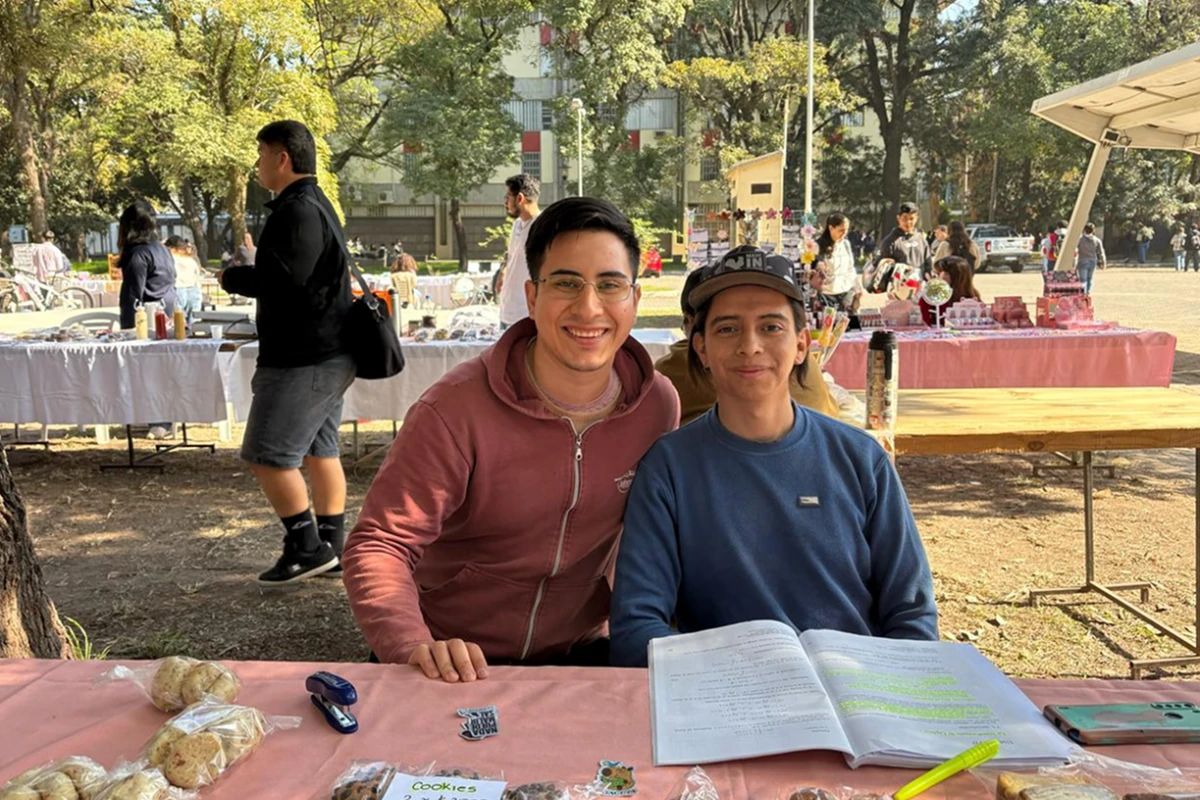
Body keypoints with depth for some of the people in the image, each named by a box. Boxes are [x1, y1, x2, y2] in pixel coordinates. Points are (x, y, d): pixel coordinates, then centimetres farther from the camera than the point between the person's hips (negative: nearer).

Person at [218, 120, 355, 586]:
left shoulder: (298, 211, -16)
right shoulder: (314, 204, 19)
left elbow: (284, 279, -26)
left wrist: (232, 278, -9)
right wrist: (245, 271, 16)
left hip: (303, 359, -11)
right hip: (327, 354, 11)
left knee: (267, 455, -5)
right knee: (319, 450, 14)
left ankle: (306, 548, 1)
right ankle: (331, 547, 21)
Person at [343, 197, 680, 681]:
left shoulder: (659, 405, -5)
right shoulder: (456, 409, -19)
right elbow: (380, 543, -19)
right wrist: (414, 646, -36)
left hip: (577, 652, 4)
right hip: (455, 670, -3)